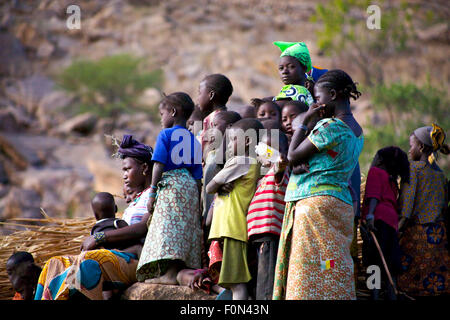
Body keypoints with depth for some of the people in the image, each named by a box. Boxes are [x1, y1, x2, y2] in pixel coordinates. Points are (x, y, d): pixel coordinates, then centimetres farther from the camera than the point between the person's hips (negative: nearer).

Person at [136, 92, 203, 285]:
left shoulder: (165, 134, 1)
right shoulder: (193, 140, 18)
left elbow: (159, 165, -8)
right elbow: (198, 176, 16)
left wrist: (152, 193, -7)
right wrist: (196, 200, 19)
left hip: (169, 184, -7)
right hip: (190, 187, 7)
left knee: (167, 227, -14)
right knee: (185, 230, 7)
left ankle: (168, 273, -24)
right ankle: (180, 272, 1)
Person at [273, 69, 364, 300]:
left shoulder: (330, 126, -12)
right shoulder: (355, 131, 16)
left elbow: (293, 156, -9)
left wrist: (306, 121, -1)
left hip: (316, 203, -9)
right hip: (340, 201, 9)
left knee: (313, 277, -11)